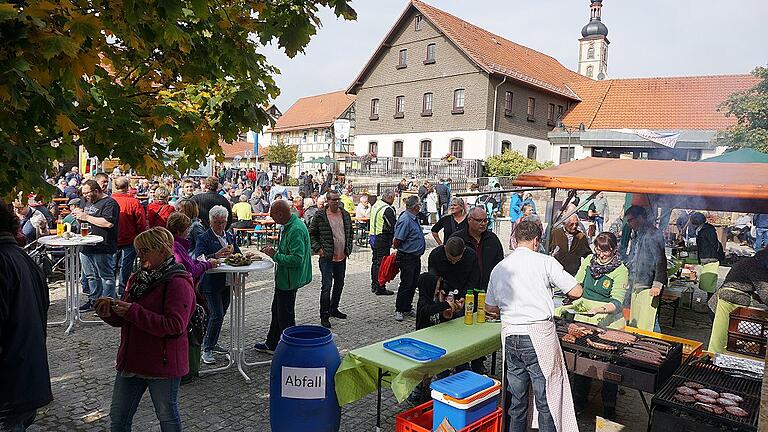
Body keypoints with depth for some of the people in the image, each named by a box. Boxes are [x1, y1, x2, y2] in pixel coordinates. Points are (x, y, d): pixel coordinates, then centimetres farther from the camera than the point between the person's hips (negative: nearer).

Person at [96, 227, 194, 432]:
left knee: (167, 416, 13)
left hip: (163, 364, -7)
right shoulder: (137, 278, 7)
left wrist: (133, 311, -27)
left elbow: (175, 325, -28)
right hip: (131, 360, 8)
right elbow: (125, 320, 16)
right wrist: (110, 314, -7)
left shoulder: (178, 283, -18)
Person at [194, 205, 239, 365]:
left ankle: (213, 344, 31)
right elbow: (198, 259, -22)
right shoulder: (204, 238, -10)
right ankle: (207, 349, 4)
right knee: (217, 316, -9)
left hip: (227, 282, 7)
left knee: (220, 314, 16)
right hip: (212, 283, -7)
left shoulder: (230, 236, 11)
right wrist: (216, 255, -34)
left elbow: (238, 254, 15)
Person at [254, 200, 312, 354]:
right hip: (284, 278, 11)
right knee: (277, 311, 23)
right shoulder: (289, 226, 7)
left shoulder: (296, 230, -26)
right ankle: (271, 344, 40)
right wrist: (275, 251, 4)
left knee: (285, 317, 3)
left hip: (289, 281, -11)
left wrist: (275, 255, -22)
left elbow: (296, 259, -31)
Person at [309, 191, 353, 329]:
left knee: (339, 285, 16)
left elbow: (350, 233, 17)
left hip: (342, 257, 5)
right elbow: (311, 234, 1)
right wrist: (318, 249, -8)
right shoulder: (320, 215, -6)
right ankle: (324, 315, 5)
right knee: (326, 287, -6)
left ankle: (334, 309, 33)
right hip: (327, 258, -5)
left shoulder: (346, 215, 7)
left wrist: (348, 249, 8)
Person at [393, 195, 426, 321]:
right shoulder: (405, 220, -22)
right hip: (407, 258, -9)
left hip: (416, 257, 9)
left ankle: (407, 308, 25)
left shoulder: (414, 218, 10)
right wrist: (400, 249, -1)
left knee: (414, 284, 14)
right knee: (406, 284, -3)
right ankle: (399, 310, 10)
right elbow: (396, 242, -20)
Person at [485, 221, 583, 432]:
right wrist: (567, 299, 19)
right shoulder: (545, 262, -4)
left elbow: (490, 308, 16)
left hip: (510, 337, 5)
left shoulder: (499, 268, 9)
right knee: (547, 401, 7)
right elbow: (576, 291, -3)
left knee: (516, 400, 16)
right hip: (539, 337, -4)